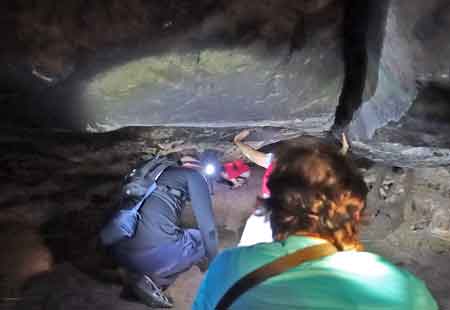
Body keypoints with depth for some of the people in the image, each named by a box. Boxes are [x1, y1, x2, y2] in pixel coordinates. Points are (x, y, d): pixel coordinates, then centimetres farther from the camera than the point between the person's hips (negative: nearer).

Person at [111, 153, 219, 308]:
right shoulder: (194, 175, 11)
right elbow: (208, 226, 5)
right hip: (155, 252, -7)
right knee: (204, 238, 19)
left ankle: (139, 272, 13)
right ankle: (154, 279, 4)